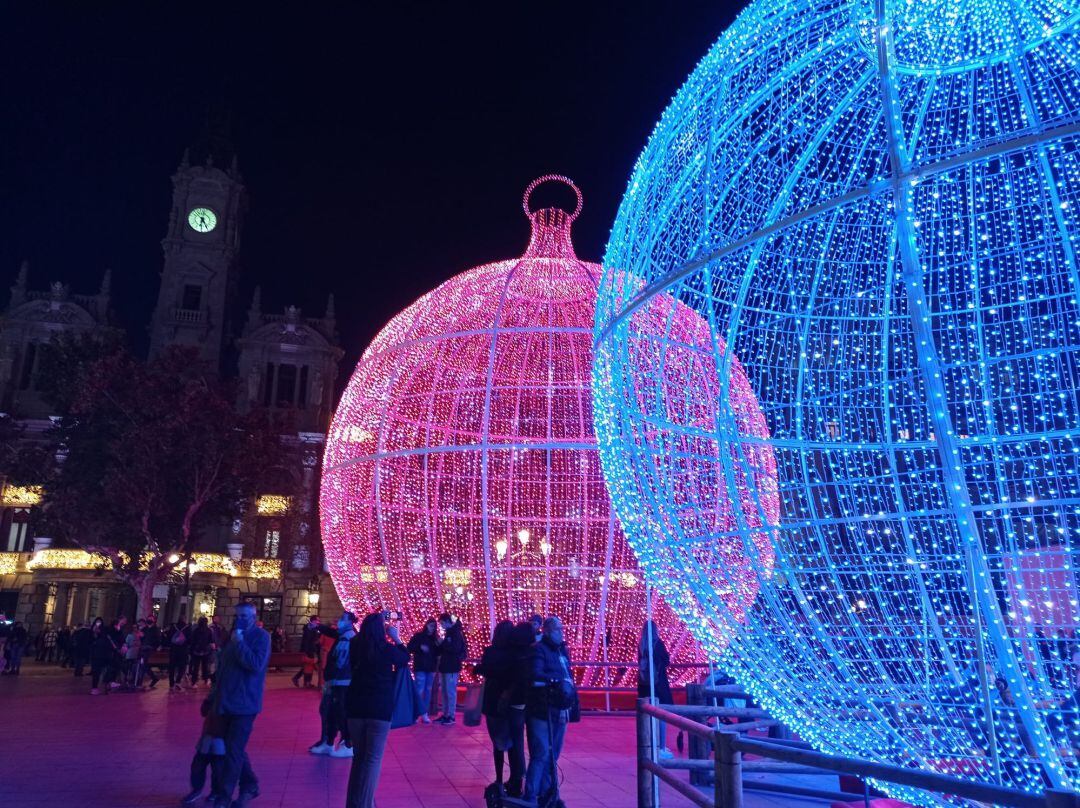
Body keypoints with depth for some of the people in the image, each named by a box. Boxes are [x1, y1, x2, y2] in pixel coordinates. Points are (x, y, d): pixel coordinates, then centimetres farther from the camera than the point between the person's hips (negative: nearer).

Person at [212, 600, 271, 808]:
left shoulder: (261, 636, -9)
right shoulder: (234, 636, 14)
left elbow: (256, 665, -22)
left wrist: (239, 643, -21)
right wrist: (213, 697, 19)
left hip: (244, 703, -8)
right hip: (228, 702, 8)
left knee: (234, 750, -7)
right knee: (235, 749, 14)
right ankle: (249, 786, 27)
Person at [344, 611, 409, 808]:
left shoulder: (355, 646, -1)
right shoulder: (386, 648, -12)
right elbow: (405, 659, 7)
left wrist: (375, 621, 20)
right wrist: (396, 638, 15)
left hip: (356, 706, 5)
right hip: (380, 708, -5)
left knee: (359, 756, 18)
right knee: (373, 759, 2)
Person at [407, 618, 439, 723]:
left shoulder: (435, 638, 9)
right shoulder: (418, 636, -2)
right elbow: (410, 648, -7)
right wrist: (420, 647, -20)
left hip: (431, 667, 4)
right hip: (420, 667, -4)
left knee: (428, 690, 6)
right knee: (420, 690, -9)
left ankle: (425, 713, 10)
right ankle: (423, 713, -7)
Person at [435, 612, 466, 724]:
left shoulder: (456, 632, -10)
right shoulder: (448, 632, 16)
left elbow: (456, 649, -22)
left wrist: (443, 643, -15)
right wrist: (440, 645, 2)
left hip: (452, 667, -9)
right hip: (445, 666, 9)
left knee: (450, 692, -6)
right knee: (445, 692, 11)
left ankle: (451, 716, -1)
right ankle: (445, 714, 17)